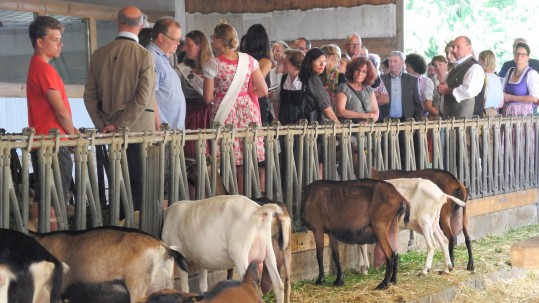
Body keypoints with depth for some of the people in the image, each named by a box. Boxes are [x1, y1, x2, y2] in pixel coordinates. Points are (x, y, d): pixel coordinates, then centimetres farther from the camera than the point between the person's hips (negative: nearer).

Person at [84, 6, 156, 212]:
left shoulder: (98, 54, 4)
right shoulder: (144, 55, -9)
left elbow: (89, 95, 6)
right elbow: (143, 97, -15)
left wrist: (101, 124, 8)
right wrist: (120, 125, -10)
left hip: (110, 132, 5)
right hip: (138, 130, -5)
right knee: (137, 184, 1)